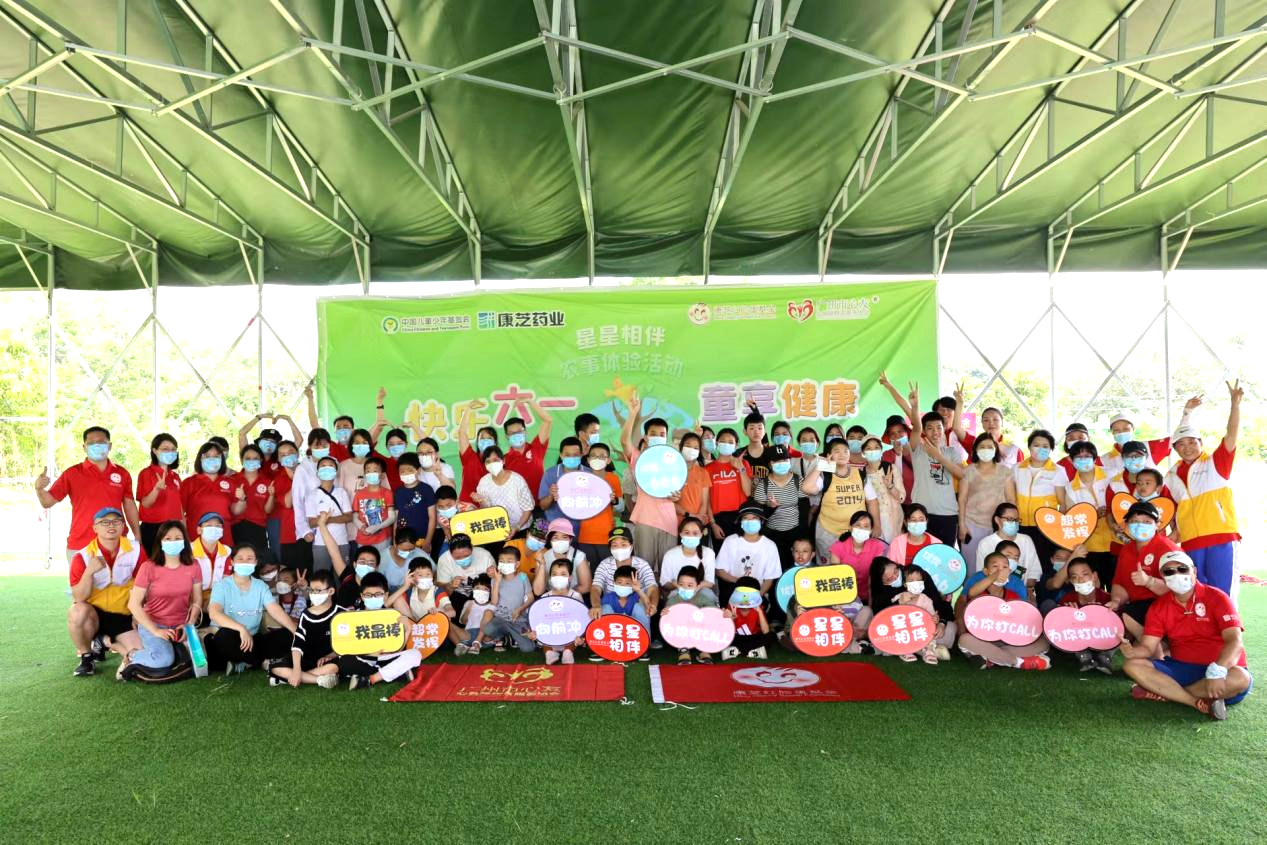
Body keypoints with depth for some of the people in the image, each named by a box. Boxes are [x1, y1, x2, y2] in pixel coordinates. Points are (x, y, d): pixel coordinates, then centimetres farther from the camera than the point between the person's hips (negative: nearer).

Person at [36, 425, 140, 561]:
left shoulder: (122, 473, 5)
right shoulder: (71, 473, 0)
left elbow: (129, 505, 10)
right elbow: (47, 502, 2)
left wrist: (138, 537, 8)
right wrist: (39, 489, -20)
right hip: (80, 547, -1)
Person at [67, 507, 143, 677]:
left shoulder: (136, 550, -8)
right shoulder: (82, 556, -10)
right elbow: (79, 598, -14)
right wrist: (89, 572, -29)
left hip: (124, 616, 2)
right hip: (93, 614, -1)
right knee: (77, 611, -36)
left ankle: (104, 641, 20)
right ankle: (86, 657, -8)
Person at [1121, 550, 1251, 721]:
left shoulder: (1216, 598, -8)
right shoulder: (1159, 607, 2)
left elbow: (1235, 642, -20)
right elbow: (1147, 647, -3)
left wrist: (1217, 672, -37)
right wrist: (1131, 651, -28)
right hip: (1179, 668, 3)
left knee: (1240, 679, -36)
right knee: (1133, 666, -18)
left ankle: (1165, 693, -25)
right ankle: (1200, 703, -28)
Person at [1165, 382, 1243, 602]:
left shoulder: (1216, 463, 4)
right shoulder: (1172, 476, 14)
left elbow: (1231, 435, -11)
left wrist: (1235, 404, -22)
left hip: (1222, 539, -4)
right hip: (1190, 544, 4)